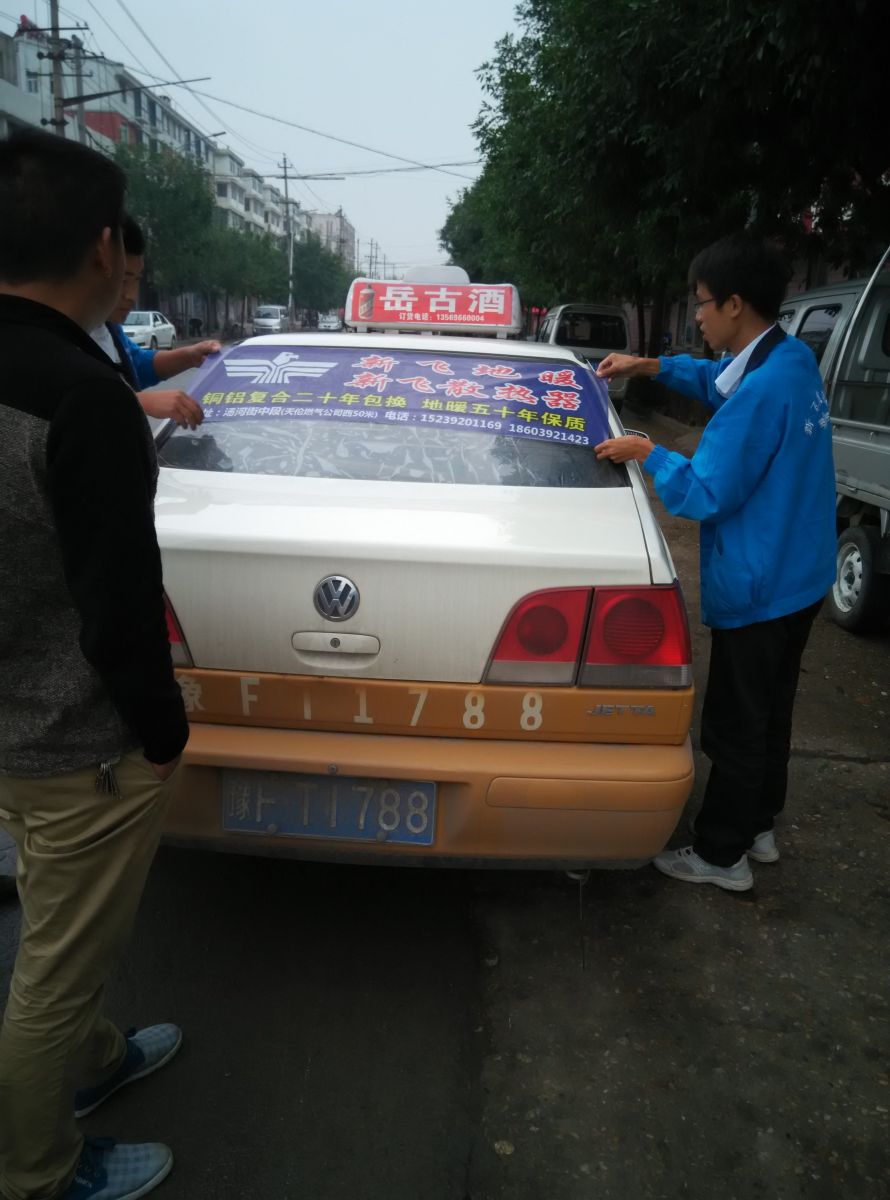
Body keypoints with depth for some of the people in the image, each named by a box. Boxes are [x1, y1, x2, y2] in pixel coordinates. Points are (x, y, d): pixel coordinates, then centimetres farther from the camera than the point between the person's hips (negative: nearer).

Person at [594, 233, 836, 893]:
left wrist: (648, 454, -9)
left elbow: (705, 494, -23)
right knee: (770, 712, 21)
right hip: (801, 577, 9)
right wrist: (651, 367, 15)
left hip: (756, 589, -9)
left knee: (737, 726, 5)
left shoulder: (762, 390, -26)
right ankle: (759, 827, 38)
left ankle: (721, 856, 22)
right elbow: (719, 379, 23)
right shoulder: (794, 359, 3)